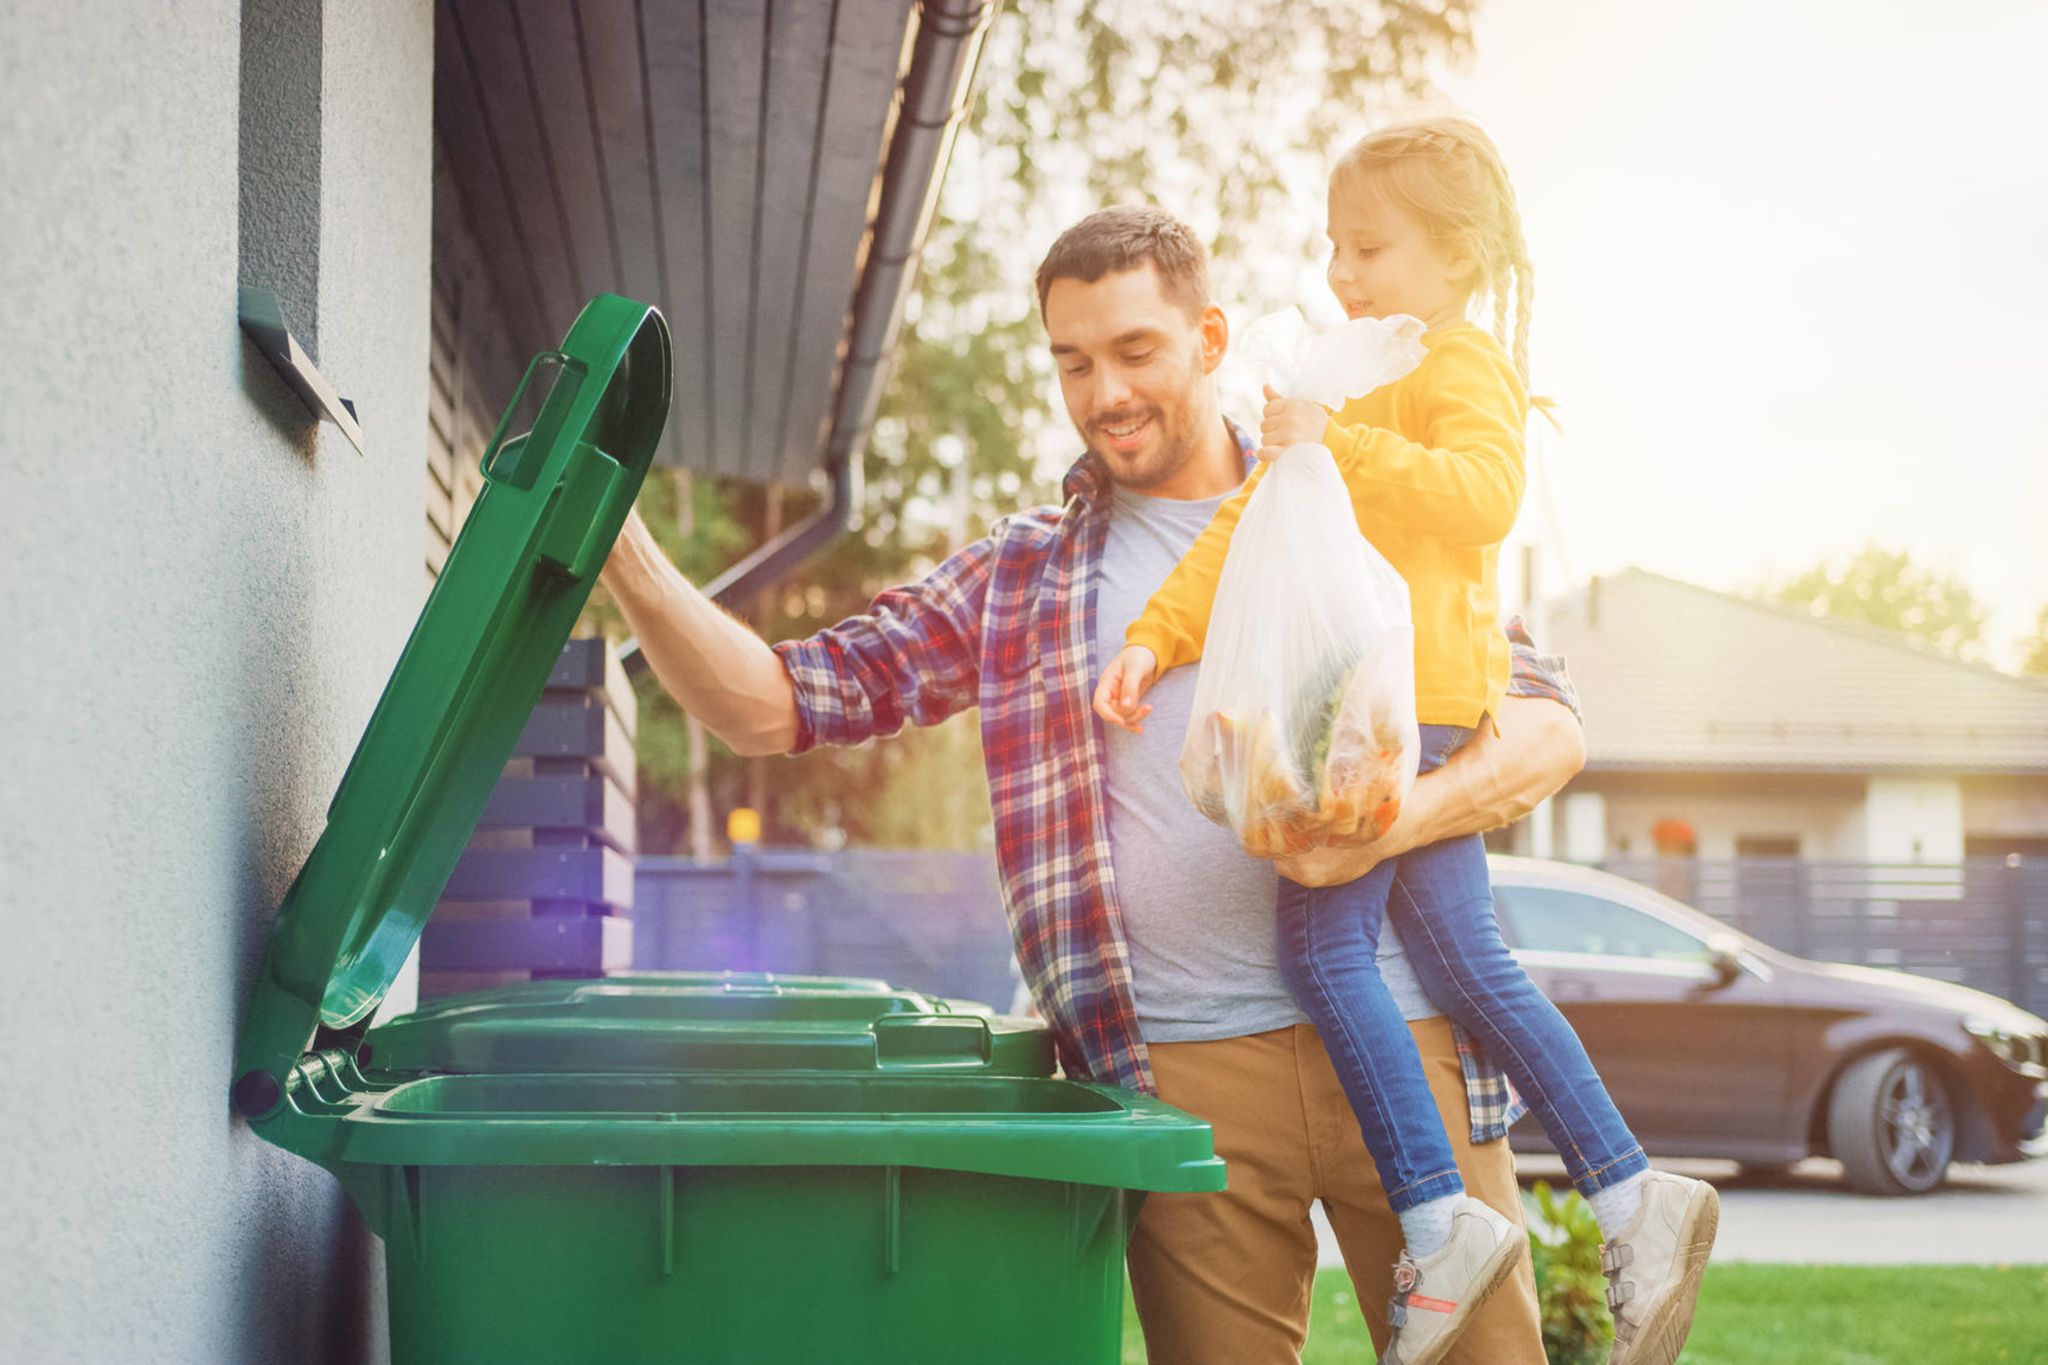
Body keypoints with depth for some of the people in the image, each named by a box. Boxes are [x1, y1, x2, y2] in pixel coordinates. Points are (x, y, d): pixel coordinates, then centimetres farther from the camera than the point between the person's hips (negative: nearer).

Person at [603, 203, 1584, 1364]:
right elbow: (774, 704, 9)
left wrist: (1390, 818, -14)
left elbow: (1552, 727, 5)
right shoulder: (1017, 580, 14)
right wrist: (628, 561, -8)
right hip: (1184, 1065, 0)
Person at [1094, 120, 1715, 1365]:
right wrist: (1155, 638, 11)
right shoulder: (1357, 382, 28)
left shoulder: (1460, 360, -2)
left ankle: (1438, 1217, -12)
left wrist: (1339, 445, -24)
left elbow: (1484, 492, -22)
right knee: (1467, 960, 6)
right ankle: (1633, 1195, 6)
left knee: (1326, 941, -12)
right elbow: (1250, 521, 21)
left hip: (1404, 696, -10)